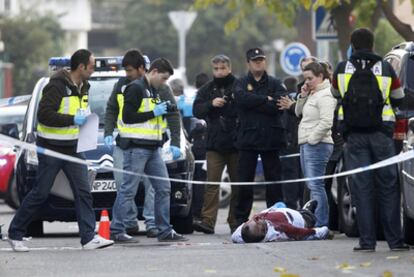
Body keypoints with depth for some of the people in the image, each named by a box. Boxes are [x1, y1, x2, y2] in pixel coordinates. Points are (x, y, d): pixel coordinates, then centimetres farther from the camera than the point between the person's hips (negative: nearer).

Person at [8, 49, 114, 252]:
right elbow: (44, 115, -25)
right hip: (51, 149, -7)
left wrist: (84, 120, 4)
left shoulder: (83, 87, 10)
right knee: (40, 194, 0)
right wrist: (72, 120, -26)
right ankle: (15, 234, 13)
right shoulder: (57, 86, -17)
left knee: (83, 192, -3)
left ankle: (89, 237, -4)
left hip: (73, 149, 7)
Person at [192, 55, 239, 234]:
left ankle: (235, 221, 14)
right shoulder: (207, 90, 11)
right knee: (212, 183, -7)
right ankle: (207, 221, -12)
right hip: (214, 144, 1)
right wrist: (211, 104, -13)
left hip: (236, 144, -1)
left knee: (238, 184, 6)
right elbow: (197, 111, 3)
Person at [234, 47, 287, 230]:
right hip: (248, 137, -1)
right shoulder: (241, 84, 8)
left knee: (273, 180, 4)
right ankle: (241, 219, 6)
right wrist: (266, 100, -12)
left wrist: (254, 103, -12)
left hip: (270, 138, 1)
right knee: (244, 181, 0)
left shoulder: (275, 84, 9)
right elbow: (243, 99, -15)